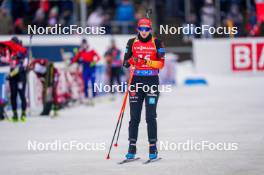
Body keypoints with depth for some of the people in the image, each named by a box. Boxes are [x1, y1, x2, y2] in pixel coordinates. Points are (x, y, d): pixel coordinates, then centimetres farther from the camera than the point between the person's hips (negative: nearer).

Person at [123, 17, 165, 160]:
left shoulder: (157, 43, 2)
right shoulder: (132, 42, 7)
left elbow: (161, 63, -4)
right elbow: (125, 63, 6)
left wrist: (148, 62, -19)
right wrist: (132, 60, -15)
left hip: (152, 81, -2)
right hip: (136, 81, 2)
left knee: (151, 116, -4)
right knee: (134, 116, 1)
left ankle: (153, 148, 1)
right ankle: (132, 148, 6)